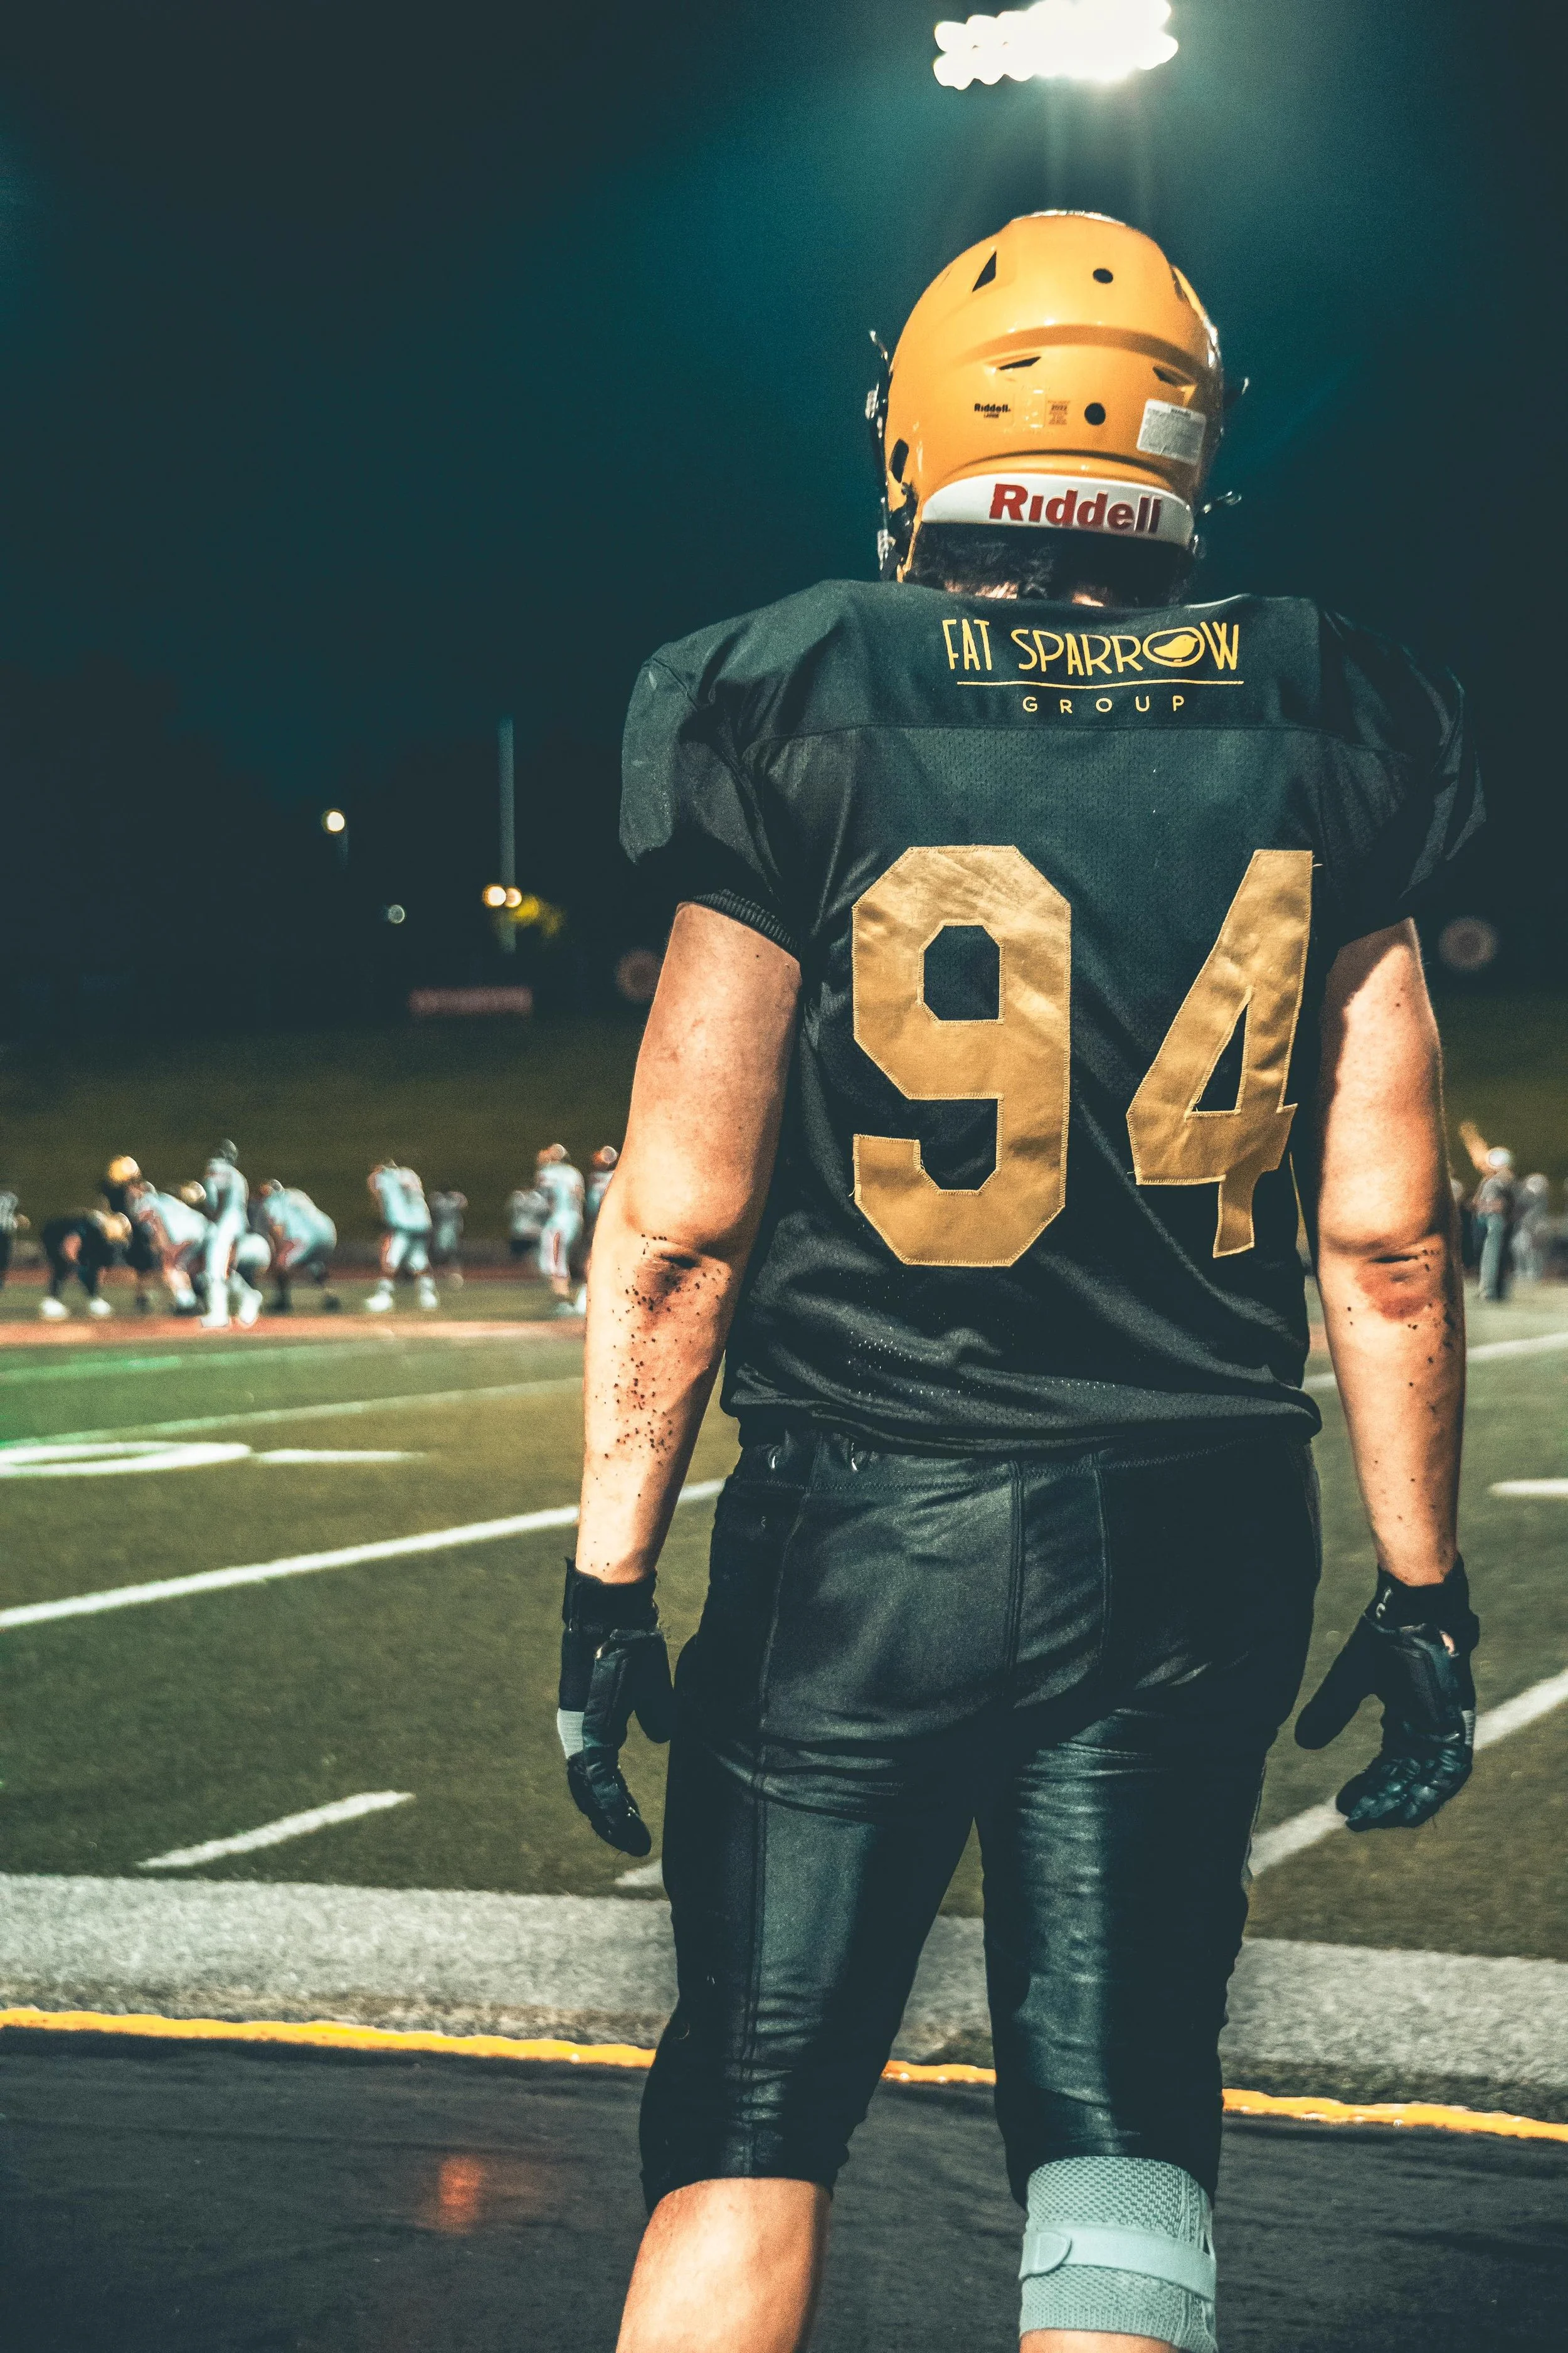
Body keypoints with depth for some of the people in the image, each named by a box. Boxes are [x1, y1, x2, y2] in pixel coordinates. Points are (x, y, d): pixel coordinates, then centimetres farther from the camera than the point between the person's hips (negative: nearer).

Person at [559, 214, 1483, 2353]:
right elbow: (1388, 1236, 1)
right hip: (1197, 1536, 2)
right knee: (1124, 2138, 10)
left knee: (751, 2130, 10)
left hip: (866, 1531, -2)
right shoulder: (1314, 737, 1)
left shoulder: (812, 720, -7)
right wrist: (1423, 1589, 10)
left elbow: (682, 1223, -8)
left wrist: (612, 1575, 0)